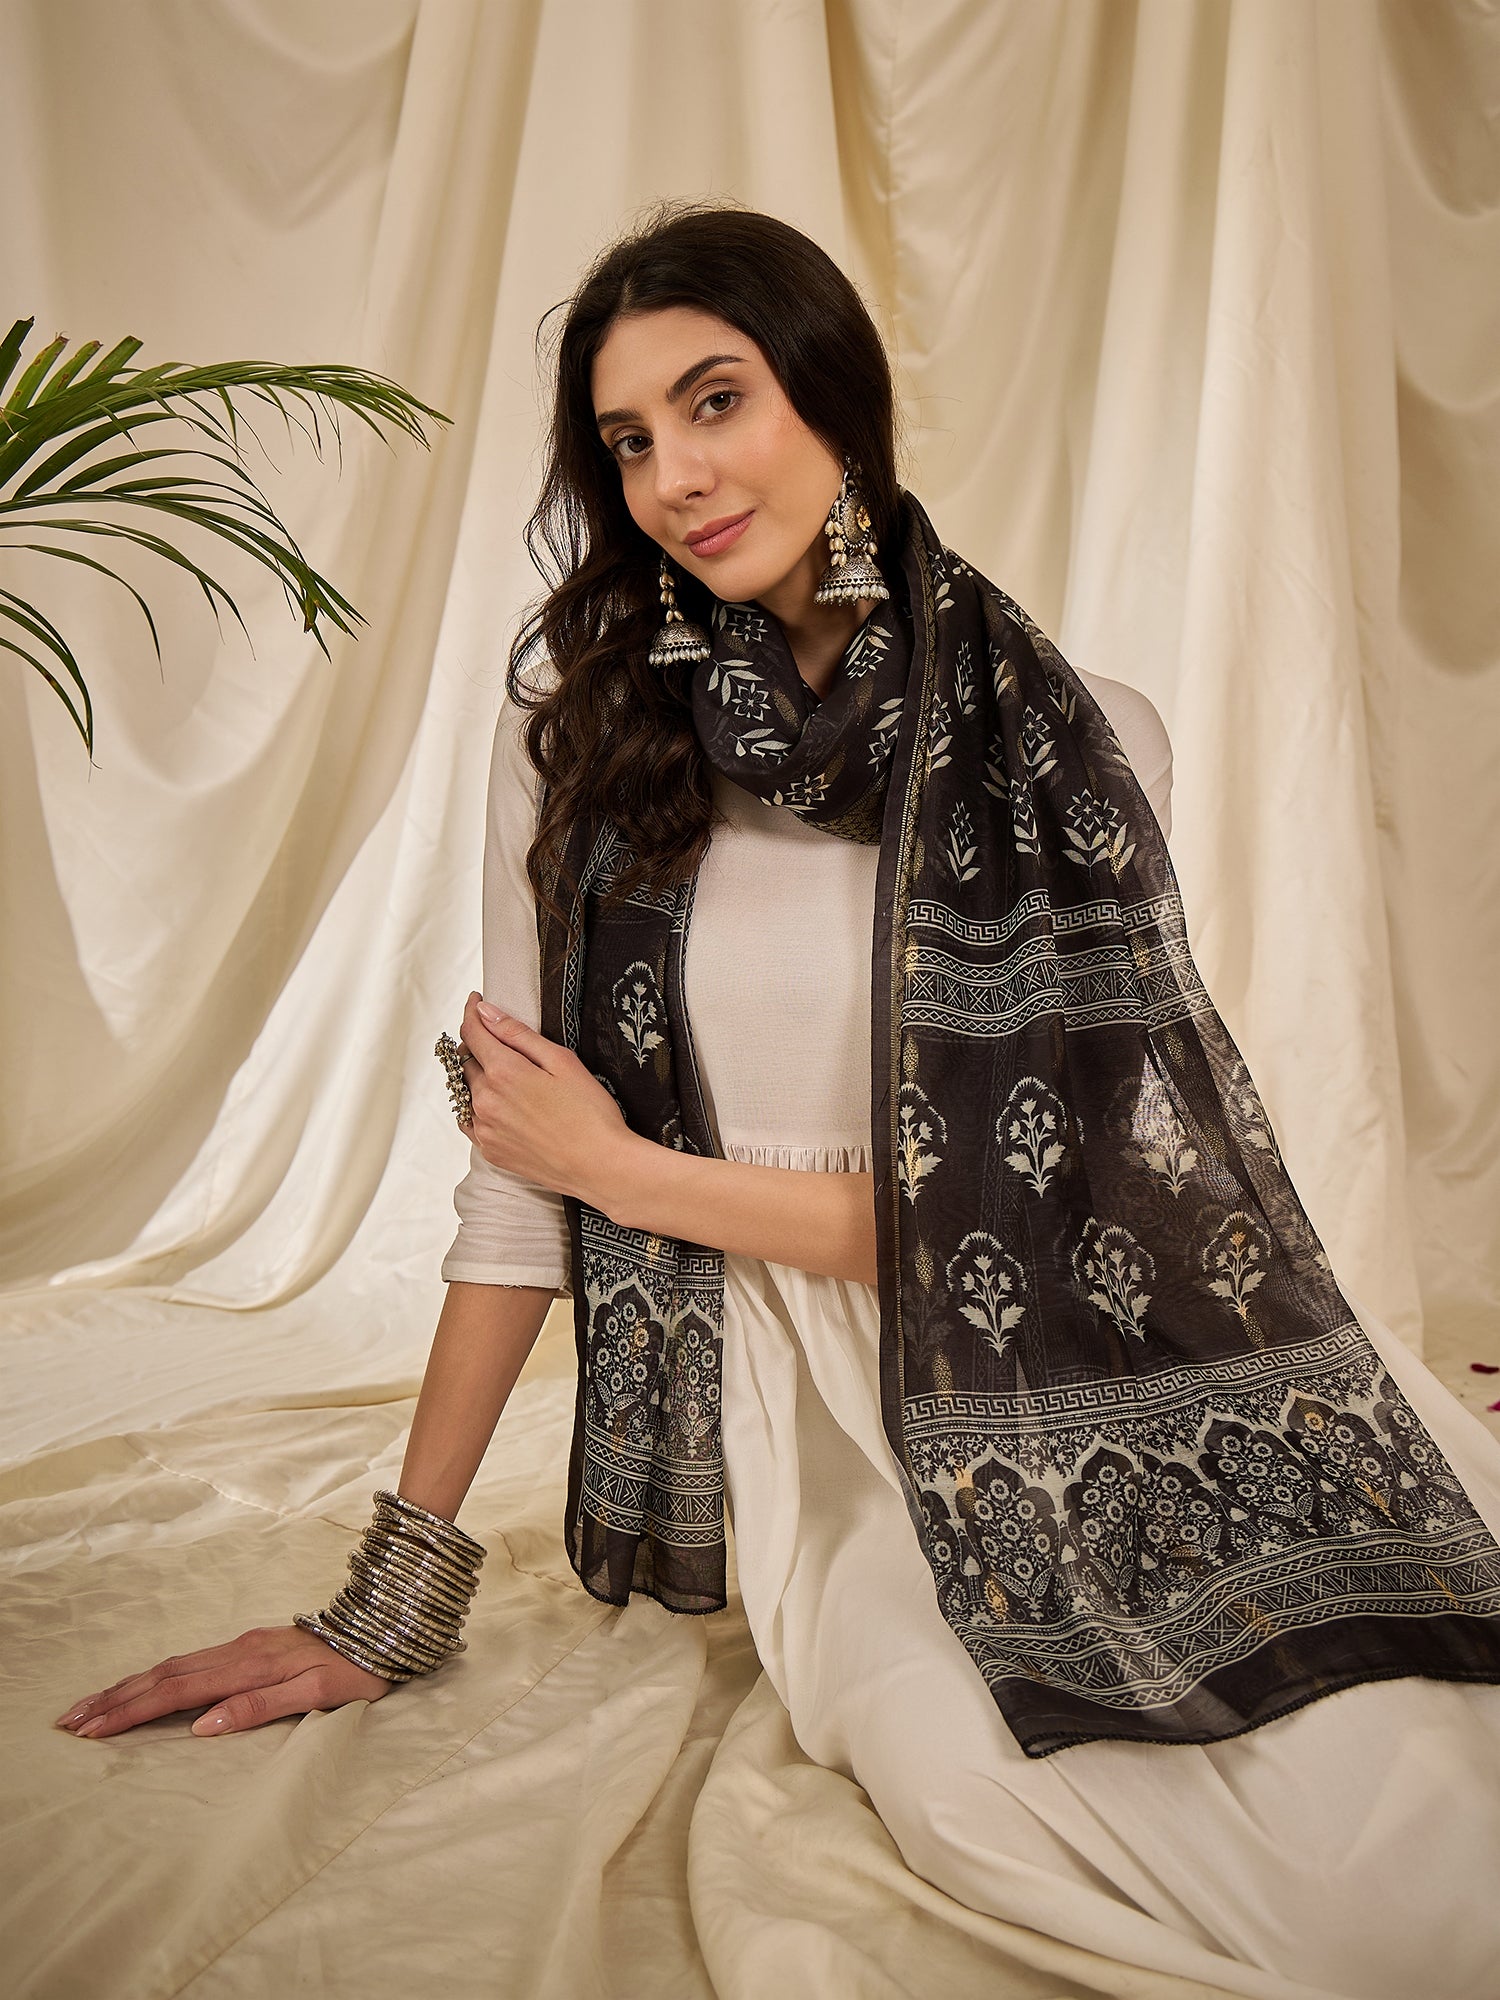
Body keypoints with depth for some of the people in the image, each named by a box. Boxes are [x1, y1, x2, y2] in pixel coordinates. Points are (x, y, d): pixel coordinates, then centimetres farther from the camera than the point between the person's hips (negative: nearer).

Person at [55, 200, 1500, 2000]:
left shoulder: (1085, 744, -3)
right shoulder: (580, 724, 0)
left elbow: (1040, 1198, -6)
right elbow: (522, 1170, 1)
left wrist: (637, 1172, -5)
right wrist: (394, 1597, 2)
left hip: (1118, 1363, 1)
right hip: (828, 1401, 0)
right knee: (967, 1780, -28)